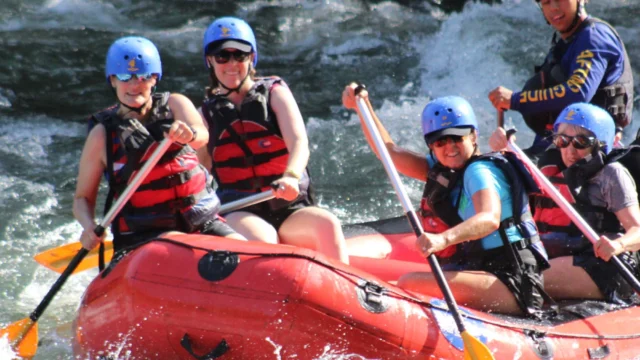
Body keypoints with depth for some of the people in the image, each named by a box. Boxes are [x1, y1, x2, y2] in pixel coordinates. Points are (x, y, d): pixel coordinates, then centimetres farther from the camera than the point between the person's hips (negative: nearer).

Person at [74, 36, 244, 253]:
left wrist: (190, 134, -41)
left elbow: (202, 136, -16)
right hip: (143, 235, -3)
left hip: (201, 223, 3)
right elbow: (83, 197, 4)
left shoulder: (175, 105, 6)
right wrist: (88, 226, -19)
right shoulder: (102, 135, 1)